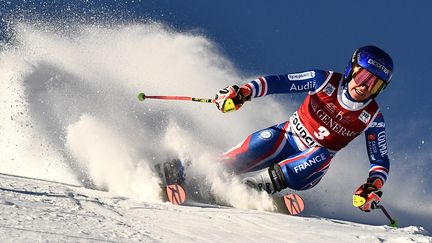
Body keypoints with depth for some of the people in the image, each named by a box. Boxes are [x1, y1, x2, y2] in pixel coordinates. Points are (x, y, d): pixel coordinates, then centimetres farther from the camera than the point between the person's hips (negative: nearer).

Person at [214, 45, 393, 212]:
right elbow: (278, 82, -12)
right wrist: (244, 92, -27)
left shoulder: (372, 118, -9)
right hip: (286, 138, 1)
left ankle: (271, 180, -39)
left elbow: (380, 161, -3)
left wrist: (374, 186, -24)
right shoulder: (327, 81, -12)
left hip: (310, 163, -1)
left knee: (322, 156, -33)